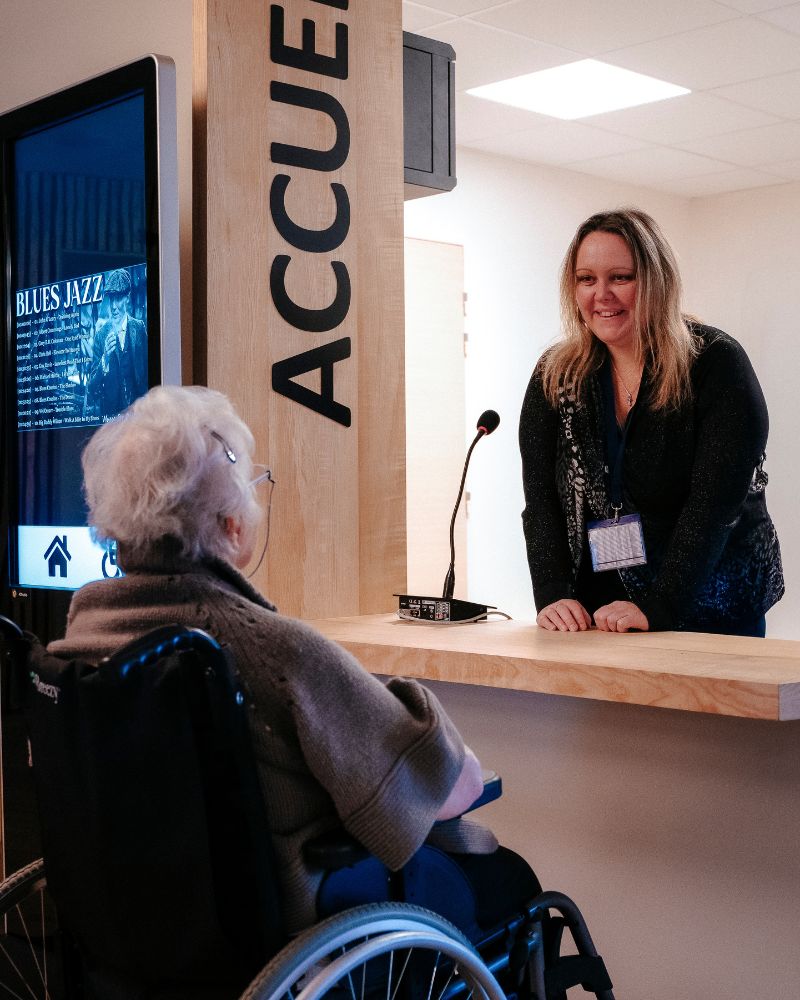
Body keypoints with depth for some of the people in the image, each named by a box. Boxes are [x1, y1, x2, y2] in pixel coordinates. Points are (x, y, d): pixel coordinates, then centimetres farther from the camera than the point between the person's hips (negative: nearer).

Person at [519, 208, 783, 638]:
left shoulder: (716, 364, -10)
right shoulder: (554, 377, 2)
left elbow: (714, 502, -18)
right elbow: (541, 499, -5)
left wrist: (657, 608, -27)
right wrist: (553, 596, -20)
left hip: (709, 610, -2)